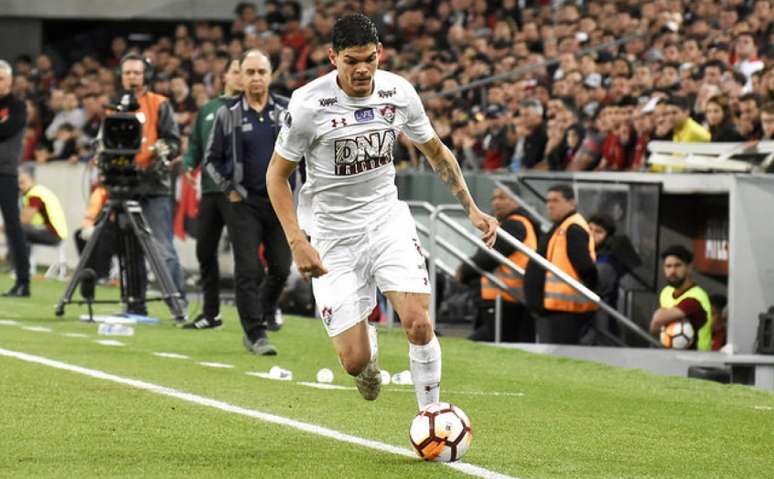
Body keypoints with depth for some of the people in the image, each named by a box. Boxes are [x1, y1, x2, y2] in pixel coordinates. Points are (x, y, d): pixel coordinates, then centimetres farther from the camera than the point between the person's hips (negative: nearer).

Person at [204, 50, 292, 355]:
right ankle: (256, 335, -3)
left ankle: (258, 321, 23)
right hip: (244, 202, -2)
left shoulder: (287, 111, 4)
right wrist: (228, 188, -1)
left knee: (281, 269, 3)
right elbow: (212, 158, 9)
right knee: (249, 270, -7)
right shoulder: (228, 115, 1)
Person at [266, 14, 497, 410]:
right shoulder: (309, 104, -16)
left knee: (418, 324, -19)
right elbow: (277, 173, -6)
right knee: (355, 361, -6)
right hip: (335, 235, -2)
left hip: (389, 221, 2)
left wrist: (471, 208, 5)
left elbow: (435, 151, 12)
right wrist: (297, 242, -15)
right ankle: (368, 349, 33)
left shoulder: (399, 92, -5)